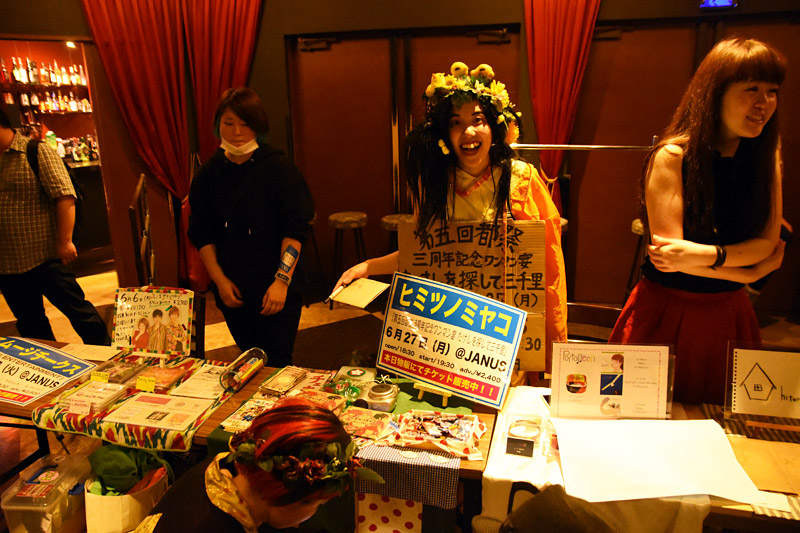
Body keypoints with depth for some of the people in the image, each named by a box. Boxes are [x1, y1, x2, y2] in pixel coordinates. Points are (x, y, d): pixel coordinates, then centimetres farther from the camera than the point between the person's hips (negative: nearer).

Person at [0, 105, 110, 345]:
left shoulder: (38, 152, -6)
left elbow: (65, 196, -15)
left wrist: (65, 241, -20)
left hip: (44, 258, -6)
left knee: (78, 309, -2)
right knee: (29, 324, 14)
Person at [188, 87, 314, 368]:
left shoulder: (278, 168, -5)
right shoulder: (209, 173, 6)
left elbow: (296, 229, -10)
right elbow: (202, 234, 8)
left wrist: (282, 280, -17)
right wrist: (219, 279, -3)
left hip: (278, 291, -3)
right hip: (232, 291, 4)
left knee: (276, 364, -4)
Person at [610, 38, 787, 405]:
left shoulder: (767, 155, 4)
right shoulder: (671, 156, -13)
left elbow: (768, 241, -1)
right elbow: (668, 248, -18)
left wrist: (706, 255, -20)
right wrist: (749, 271, -8)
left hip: (728, 315, 5)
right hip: (668, 312, -4)